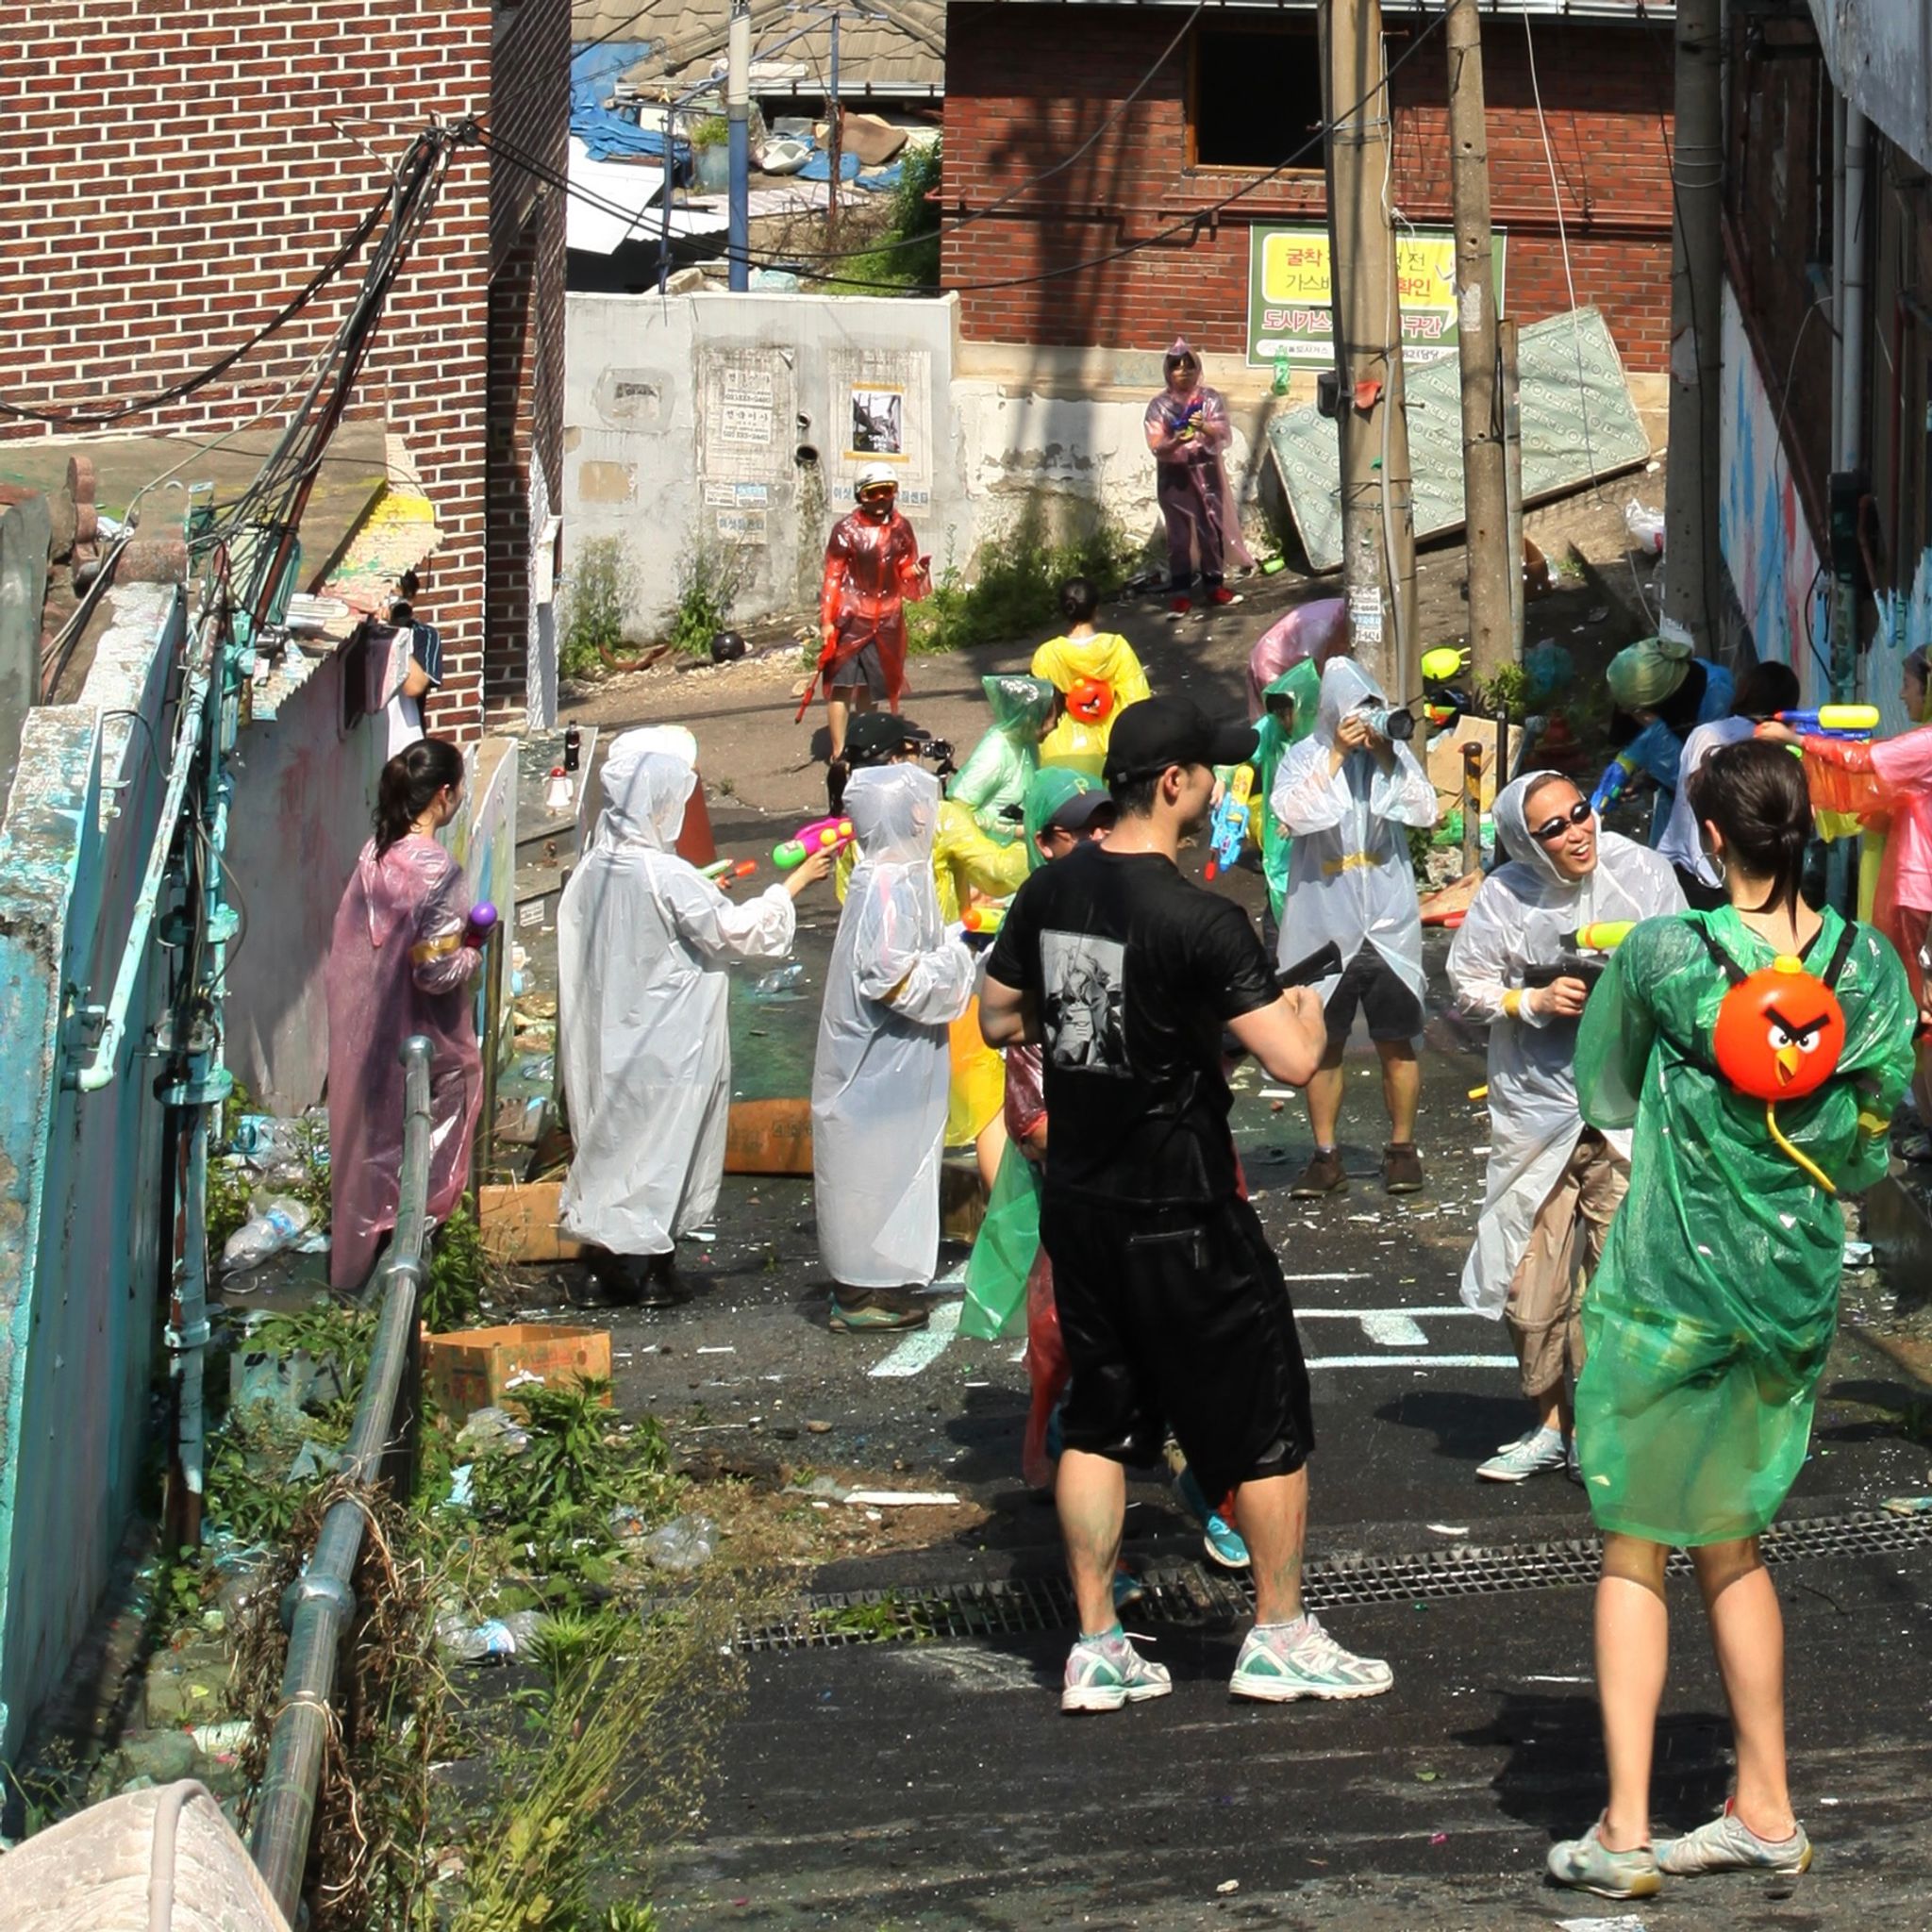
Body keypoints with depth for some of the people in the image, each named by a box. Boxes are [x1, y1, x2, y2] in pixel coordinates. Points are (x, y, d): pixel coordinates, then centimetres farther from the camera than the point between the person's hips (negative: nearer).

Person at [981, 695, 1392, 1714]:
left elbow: (997, 1020, 13)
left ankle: (1096, 1648, 15)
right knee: (1266, 1418, 8)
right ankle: (1279, 1638, 17)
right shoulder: (1198, 918, -21)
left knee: (1098, 1418, 14)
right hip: (1181, 1212, -7)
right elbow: (1292, 1059, -23)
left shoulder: (1049, 891, 0)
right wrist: (1304, 1011, -2)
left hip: (1077, 1200, 7)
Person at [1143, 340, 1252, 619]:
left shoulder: (1210, 399, 1)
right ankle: (1180, 593, 6)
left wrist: (1205, 428, -28)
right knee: (1178, 535, 1)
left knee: (1212, 530, 6)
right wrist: (1175, 442, -29)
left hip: (1206, 472, 1)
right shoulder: (1159, 406, -1)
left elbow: (1224, 435, -8)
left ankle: (1214, 586, 18)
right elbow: (1156, 446, -9)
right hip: (1174, 475, -1)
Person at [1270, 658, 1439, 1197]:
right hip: (1324, 924, -1)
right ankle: (1326, 1157, 14)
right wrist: (1337, 755, -19)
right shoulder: (1305, 756, -2)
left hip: (1389, 924, 1)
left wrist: (1387, 759, -14)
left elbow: (1426, 812, -6)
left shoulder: (1395, 752, 4)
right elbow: (1291, 813, -18)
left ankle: (1402, 1148, 18)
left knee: (1396, 1041, 6)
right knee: (1323, 1041, 6)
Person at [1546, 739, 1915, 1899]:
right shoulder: (1871, 966, -4)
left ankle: (1625, 1834, 3)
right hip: (1799, 1283, 4)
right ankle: (1767, 1814, 23)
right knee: (1733, 1543, 18)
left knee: (1637, 1548, 5)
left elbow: (1604, 1096, 3)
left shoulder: (1663, 955, -13)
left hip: (1669, 1279, -4)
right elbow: (1872, 1148, 5)